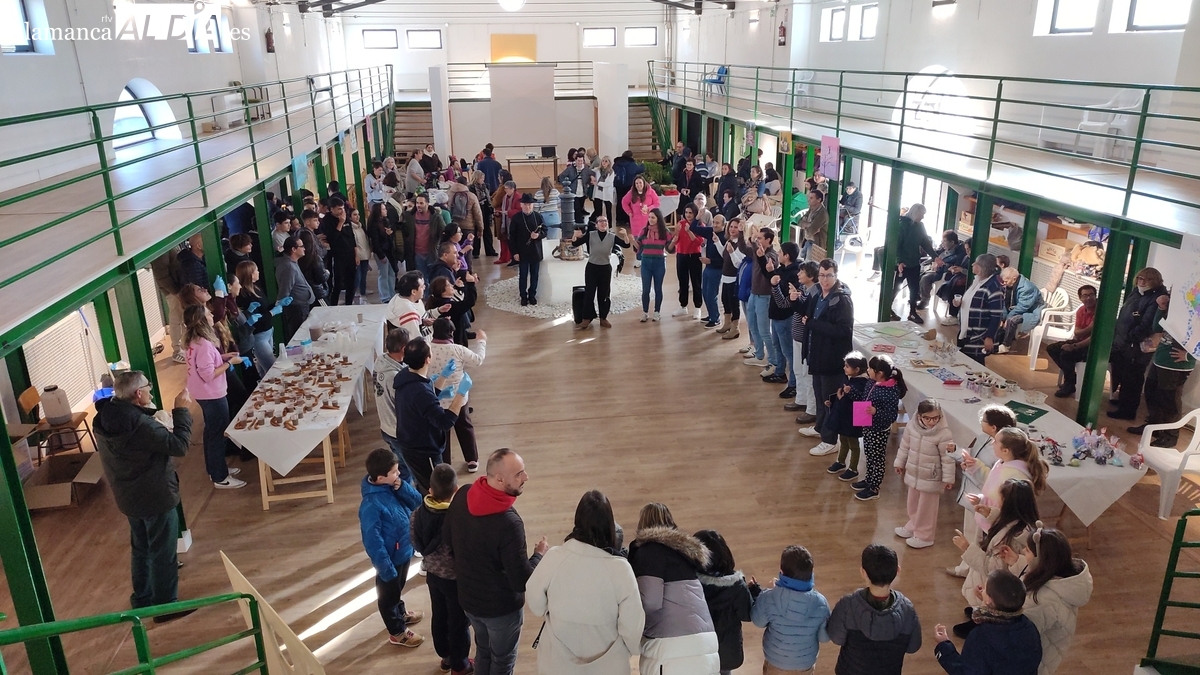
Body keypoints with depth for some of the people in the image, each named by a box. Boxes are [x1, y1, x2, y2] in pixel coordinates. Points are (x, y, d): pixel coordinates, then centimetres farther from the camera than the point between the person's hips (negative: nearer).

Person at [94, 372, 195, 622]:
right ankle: (166, 605, 20)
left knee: (141, 548, 25)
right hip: (155, 497, -9)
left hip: (129, 496, 9)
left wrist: (162, 429, 0)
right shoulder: (140, 424, -31)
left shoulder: (105, 418, -3)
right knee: (163, 552, 7)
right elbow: (179, 445, -27)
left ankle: (142, 598, 39)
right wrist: (181, 410, -21)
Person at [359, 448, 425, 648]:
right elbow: (373, 542, -28)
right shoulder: (371, 505, -34)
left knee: (398, 589, 32)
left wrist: (403, 487, -23)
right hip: (390, 558, -7)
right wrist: (386, 568, -22)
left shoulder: (394, 485, -11)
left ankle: (401, 613, 56)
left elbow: (417, 502, -6)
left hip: (404, 550, 7)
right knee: (388, 595, 19)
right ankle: (397, 632, 38)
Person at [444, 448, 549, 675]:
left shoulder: (462, 496, -15)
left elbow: (446, 537, 3)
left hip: (468, 596, 6)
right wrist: (539, 555, -10)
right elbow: (521, 581, -28)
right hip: (501, 606, -6)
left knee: (483, 648, 31)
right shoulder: (509, 523, -36)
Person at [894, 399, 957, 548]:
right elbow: (905, 446, 6)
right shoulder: (911, 426, -10)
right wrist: (900, 463, 16)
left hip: (931, 478, -6)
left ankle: (924, 536, 25)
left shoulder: (944, 434, -25)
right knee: (913, 503, 24)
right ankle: (913, 526, 45)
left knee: (926, 508, 9)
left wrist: (948, 478, -12)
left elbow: (948, 458, -17)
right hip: (913, 473, 6)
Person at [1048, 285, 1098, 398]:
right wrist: (1089, 328, -22)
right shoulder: (1081, 310, 3)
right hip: (1081, 341, 9)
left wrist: (1075, 346, -27)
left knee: (1066, 354, -27)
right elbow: (1076, 333, 0)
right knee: (1052, 349, 1)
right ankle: (1071, 377, 9)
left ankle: (1070, 384, -4)